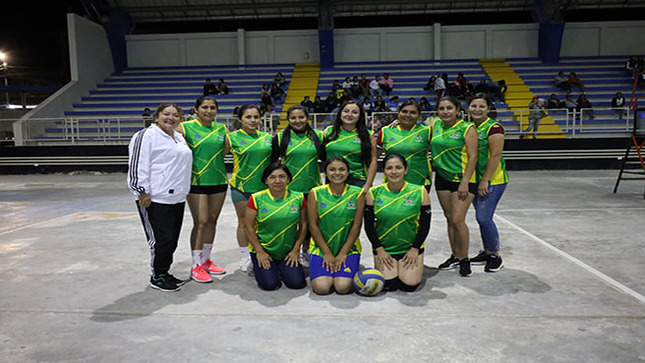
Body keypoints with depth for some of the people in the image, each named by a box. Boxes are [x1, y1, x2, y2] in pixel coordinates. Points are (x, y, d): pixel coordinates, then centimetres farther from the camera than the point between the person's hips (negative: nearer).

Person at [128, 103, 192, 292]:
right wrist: (143, 192, -17)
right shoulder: (146, 136, -7)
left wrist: (183, 191, 27)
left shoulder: (179, 138, 19)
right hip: (155, 200, -8)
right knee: (161, 239, -6)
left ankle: (164, 272, 26)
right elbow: (137, 165, -13)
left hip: (177, 199, 8)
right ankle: (157, 276, 9)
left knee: (172, 239, 12)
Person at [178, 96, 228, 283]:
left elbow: (225, 152, 10)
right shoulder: (186, 127, -4)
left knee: (212, 220, 11)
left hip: (219, 180, 5)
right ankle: (196, 266, 6)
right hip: (197, 181, -5)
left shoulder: (222, 128, 8)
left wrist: (228, 137, -2)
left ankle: (206, 260, 26)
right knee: (201, 222, -6)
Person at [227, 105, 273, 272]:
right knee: (244, 223, 8)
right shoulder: (233, 137, -3)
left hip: (263, 186, 3)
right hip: (242, 186, -3)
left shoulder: (267, 137, 7)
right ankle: (245, 257, 22)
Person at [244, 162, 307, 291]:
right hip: (263, 250, -2)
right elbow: (248, 227, -6)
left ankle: (279, 269, 20)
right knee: (270, 284, -16)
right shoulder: (257, 199, -9)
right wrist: (259, 251, -9)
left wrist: (295, 250, -2)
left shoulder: (298, 198, -3)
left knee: (297, 283, -12)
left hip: (288, 252, 2)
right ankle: (259, 267, 18)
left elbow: (303, 226, 3)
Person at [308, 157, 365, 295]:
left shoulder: (357, 193, -2)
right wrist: (327, 253, -8)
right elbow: (312, 225, -3)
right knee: (321, 288, -18)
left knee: (343, 287, -19)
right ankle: (327, 270, 16)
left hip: (348, 247, 0)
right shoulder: (315, 193, -3)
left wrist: (343, 253, -8)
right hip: (320, 247, 0)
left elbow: (356, 225, -3)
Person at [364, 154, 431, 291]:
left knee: (409, 285, -11)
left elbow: (425, 225, -1)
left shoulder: (420, 192, -5)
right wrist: (379, 249, -8)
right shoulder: (373, 193, -4)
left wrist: (415, 249, -7)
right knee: (388, 285, -12)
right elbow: (369, 225, -1)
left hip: (411, 247, 0)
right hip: (384, 247, 0)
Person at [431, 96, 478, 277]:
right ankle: (455, 256, 24)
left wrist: (465, 182, -17)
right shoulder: (436, 125, 7)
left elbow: (472, 157, -12)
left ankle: (464, 259, 8)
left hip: (462, 179, -5)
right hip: (442, 178, 6)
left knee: (458, 220, -9)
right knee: (449, 219, 11)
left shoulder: (467, 128, -9)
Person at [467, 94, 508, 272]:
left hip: (493, 180, -7)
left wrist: (485, 180, -18)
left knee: (484, 218, -10)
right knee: (482, 218, 14)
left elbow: (495, 156, -17)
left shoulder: (493, 127, -12)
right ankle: (487, 252, 27)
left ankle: (496, 256, 6)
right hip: (475, 180, 7)